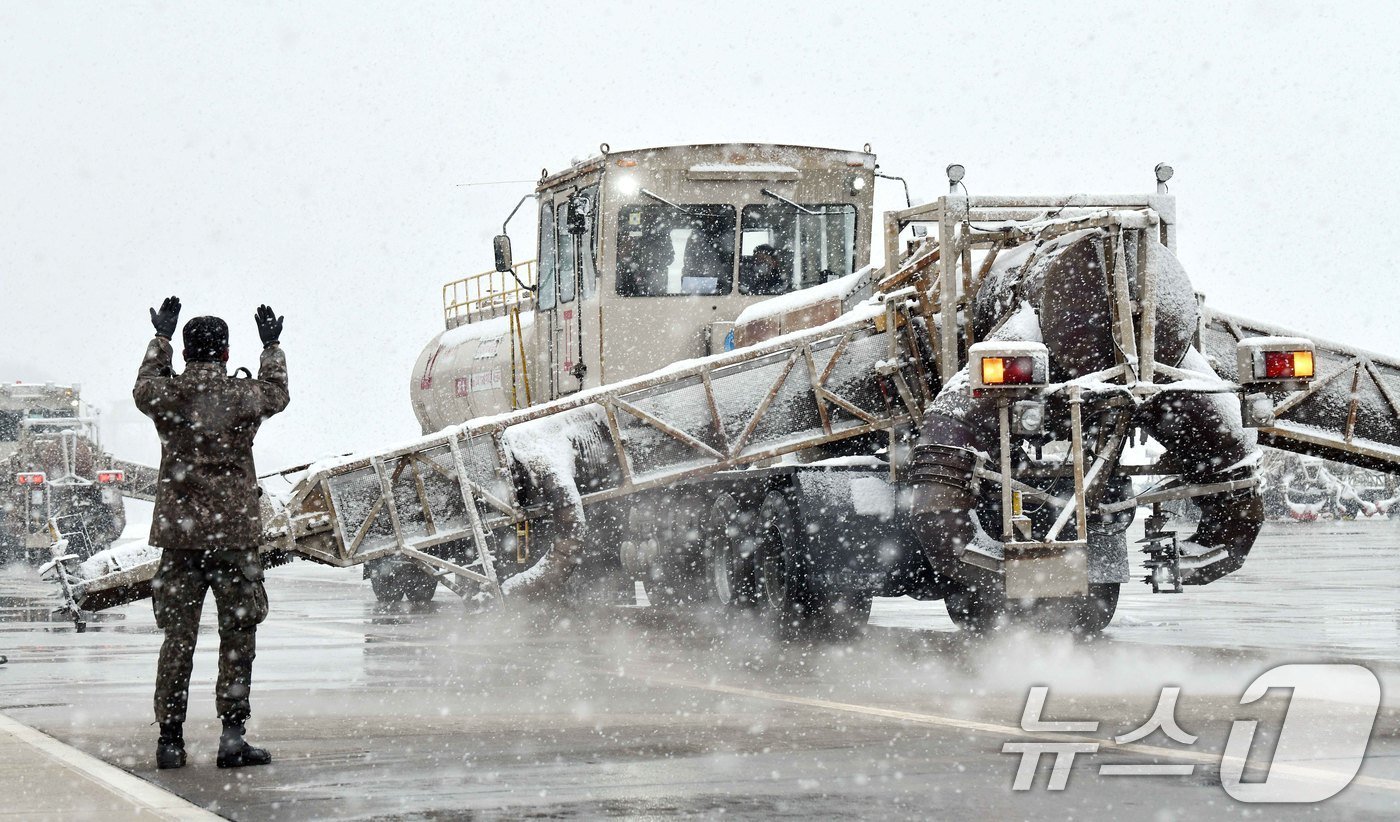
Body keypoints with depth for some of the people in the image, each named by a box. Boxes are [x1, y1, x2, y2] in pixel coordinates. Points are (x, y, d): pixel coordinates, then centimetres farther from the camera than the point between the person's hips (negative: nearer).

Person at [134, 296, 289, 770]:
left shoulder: (165, 396, 0)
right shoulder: (242, 397, -3)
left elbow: (143, 387, 26)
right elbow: (277, 392, 20)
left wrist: (161, 339, 41)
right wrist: (272, 346, 38)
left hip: (178, 534, 2)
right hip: (234, 531, -2)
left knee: (177, 637, 7)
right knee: (237, 634, 4)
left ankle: (170, 738, 10)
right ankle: (232, 734, -2)